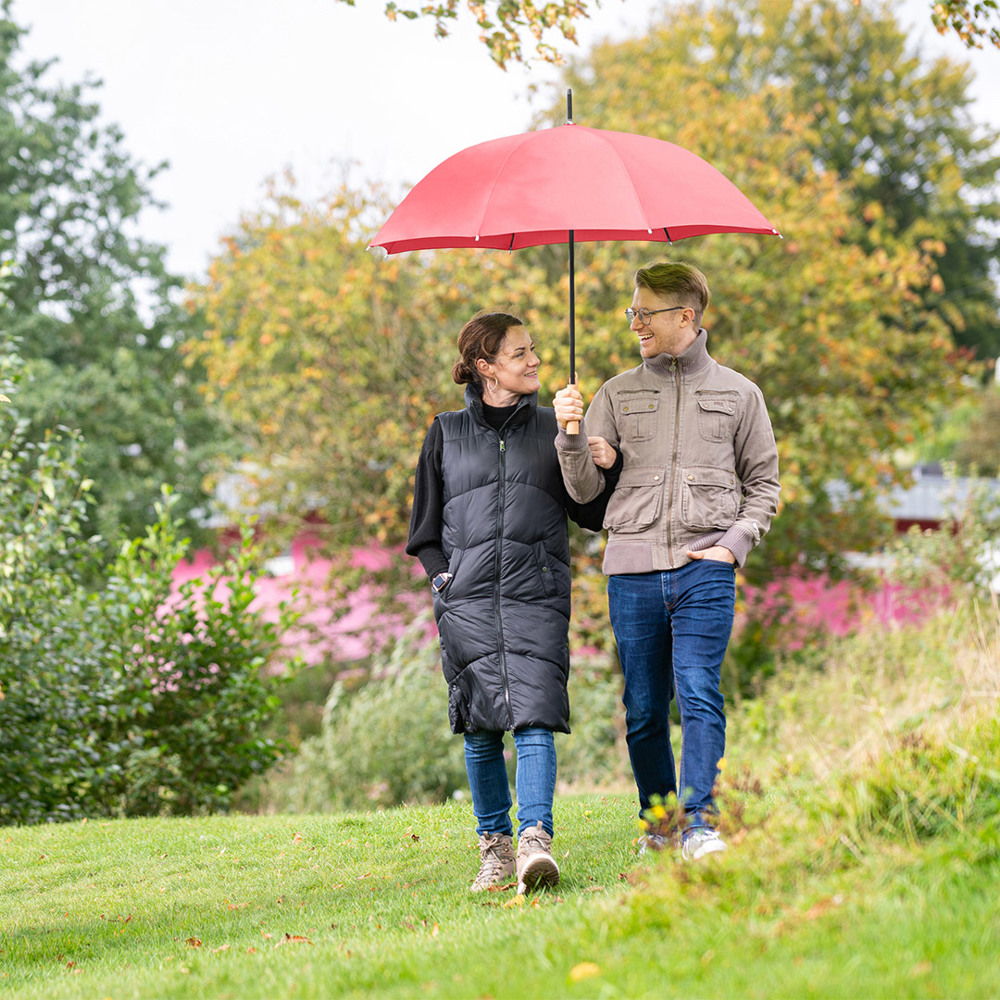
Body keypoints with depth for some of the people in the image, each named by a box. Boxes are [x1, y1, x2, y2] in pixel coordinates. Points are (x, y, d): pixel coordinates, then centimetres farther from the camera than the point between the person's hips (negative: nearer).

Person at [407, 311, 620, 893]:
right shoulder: (446, 434, 12)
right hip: (467, 600, 1)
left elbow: (592, 512, 13)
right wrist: (444, 579, 1)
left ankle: (536, 841, -23)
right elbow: (425, 529, 17)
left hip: (537, 595, -1)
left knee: (534, 717, -15)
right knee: (481, 728, 0)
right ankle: (495, 845, 11)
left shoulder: (553, 428, 13)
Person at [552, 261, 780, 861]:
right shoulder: (618, 395, 13)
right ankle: (658, 822, 17)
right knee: (644, 708, 4)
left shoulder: (737, 394, 10)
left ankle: (700, 823, -17)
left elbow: (764, 484, 15)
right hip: (633, 566, 2)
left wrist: (736, 542, -1)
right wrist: (571, 436, -8)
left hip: (705, 565, -2)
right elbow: (585, 488, 10)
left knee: (699, 692, -15)